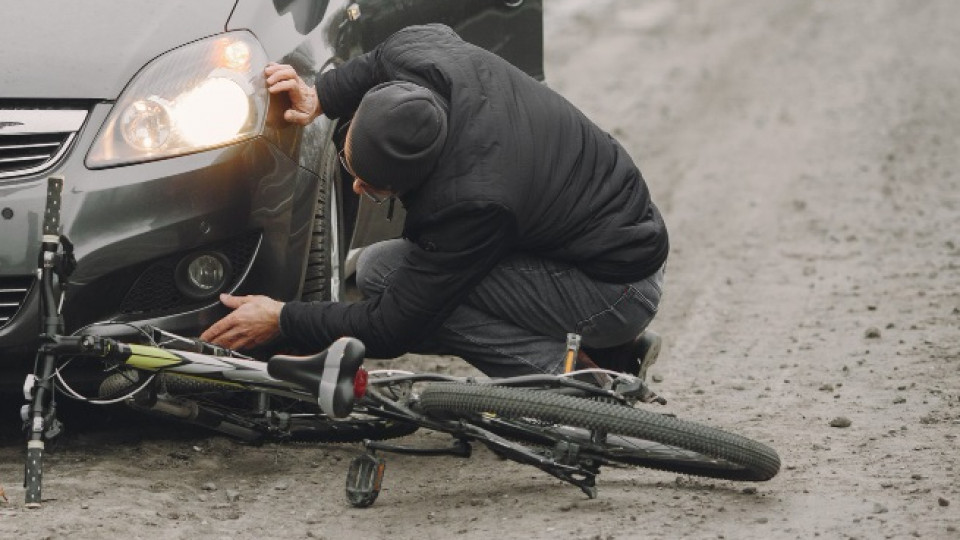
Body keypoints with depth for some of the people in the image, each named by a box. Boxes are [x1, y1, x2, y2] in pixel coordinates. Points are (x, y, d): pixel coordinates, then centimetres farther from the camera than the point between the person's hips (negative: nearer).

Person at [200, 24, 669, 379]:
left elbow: (392, 329, -22)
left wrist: (282, 321, -10)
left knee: (382, 272, -17)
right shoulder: (416, 55, -14)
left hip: (621, 289, -9)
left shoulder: (468, 201, -34)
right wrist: (320, 97, 5)